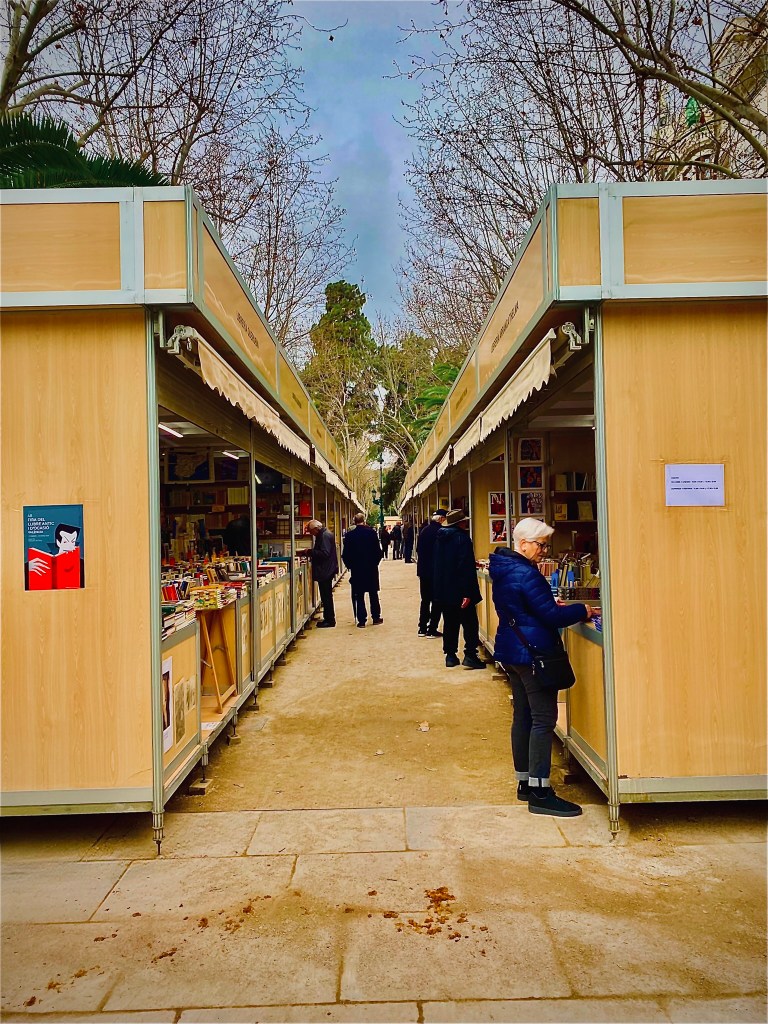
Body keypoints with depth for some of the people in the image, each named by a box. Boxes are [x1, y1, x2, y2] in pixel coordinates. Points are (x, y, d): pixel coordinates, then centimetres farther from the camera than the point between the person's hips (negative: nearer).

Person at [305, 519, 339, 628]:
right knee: (326, 595, 16)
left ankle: (329, 620, 1)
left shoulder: (325, 536, -18)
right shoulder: (323, 534, 15)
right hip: (326, 571, 11)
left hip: (325, 571, -11)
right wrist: (311, 552, 9)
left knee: (326, 596, -4)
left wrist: (311, 552, -19)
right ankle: (329, 618, 23)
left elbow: (324, 553, -26)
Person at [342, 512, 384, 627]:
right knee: (373, 594, 13)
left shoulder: (349, 535, -6)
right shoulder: (372, 532, -7)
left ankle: (361, 620, 3)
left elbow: (345, 555, -4)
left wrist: (350, 566, 9)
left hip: (356, 570, -1)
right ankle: (376, 618, 19)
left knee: (359, 596, 4)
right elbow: (378, 551, -4)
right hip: (371, 569, 1)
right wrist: (375, 563, 10)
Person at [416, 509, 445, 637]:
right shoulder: (440, 531, -15)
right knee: (437, 601, 3)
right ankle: (432, 629, 3)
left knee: (425, 600, 16)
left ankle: (422, 628, 18)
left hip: (423, 570, 7)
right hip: (436, 570, -7)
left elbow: (418, 549, 10)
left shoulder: (424, 530, 5)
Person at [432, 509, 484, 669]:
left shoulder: (440, 537, 9)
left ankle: (450, 655, 16)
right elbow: (466, 567, -21)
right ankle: (470, 655, -1)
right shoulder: (462, 538, -16)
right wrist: (467, 593, -22)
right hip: (460, 590, -8)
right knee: (469, 623, 1)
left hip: (443, 589, 8)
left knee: (450, 623, 13)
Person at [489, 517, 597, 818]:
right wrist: (582, 611, -8)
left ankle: (525, 781, 25)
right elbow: (551, 616, -20)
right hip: (532, 653, -10)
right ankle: (540, 793, -2)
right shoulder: (526, 574, -20)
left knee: (522, 715, 15)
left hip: (511, 651, 10)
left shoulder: (503, 569, 11)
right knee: (543, 719, -5)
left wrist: (552, 604, 12)